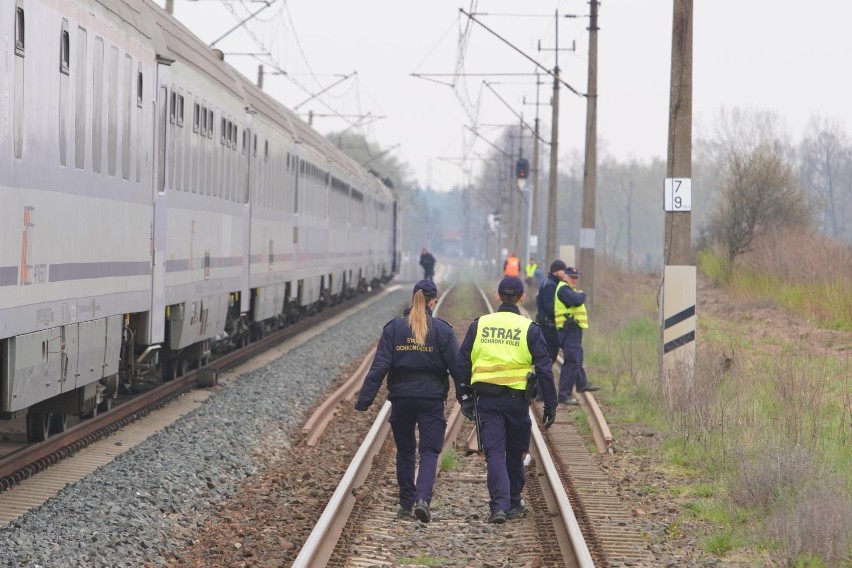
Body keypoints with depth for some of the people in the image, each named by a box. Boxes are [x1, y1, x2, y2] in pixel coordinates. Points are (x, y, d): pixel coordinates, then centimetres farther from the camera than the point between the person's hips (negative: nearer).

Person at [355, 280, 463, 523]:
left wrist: (365, 399, -4)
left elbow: (379, 366, -5)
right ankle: (423, 498, -19)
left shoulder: (394, 328, 0)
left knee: (405, 451, 15)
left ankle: (406, 504, 18)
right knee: (429, 451, 2)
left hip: (401, 397, 2)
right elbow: (456, 366, -4)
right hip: (431, 399, -2)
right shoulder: (442, 330, -3)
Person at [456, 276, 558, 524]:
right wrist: (550, 404, 4)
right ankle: (513, 504, 26)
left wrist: (464, 397, 14)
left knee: (494, 452, -1)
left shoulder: (478, 325, 5)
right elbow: (544, 368, -1)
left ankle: (499, 505, -16)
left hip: (486, 399, 1)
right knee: (515, 453, 16)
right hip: (517, 399, -1)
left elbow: (463, 363, 7)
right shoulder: (529, 329, -1)